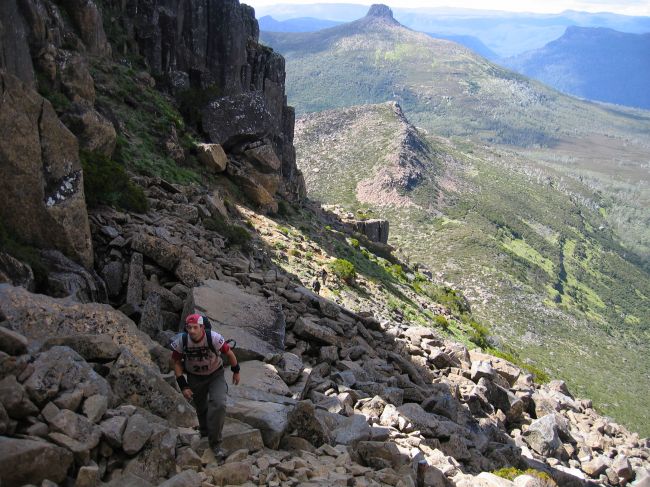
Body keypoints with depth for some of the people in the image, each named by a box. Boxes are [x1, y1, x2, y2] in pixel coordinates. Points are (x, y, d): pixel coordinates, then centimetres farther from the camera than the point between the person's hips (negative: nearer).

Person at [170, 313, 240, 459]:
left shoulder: (213, 338, -30)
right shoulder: (181, 341, -23)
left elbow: (229, 353, -12)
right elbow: (176, 362, -7)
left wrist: (236, 371, 3)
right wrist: (183, 386, -10)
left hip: (216, 375, -2)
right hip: (195, 377, 2)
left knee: (218, 404, -20)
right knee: (201, 407, 14)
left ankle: (215, 443, -5)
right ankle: (204, 430, 48)